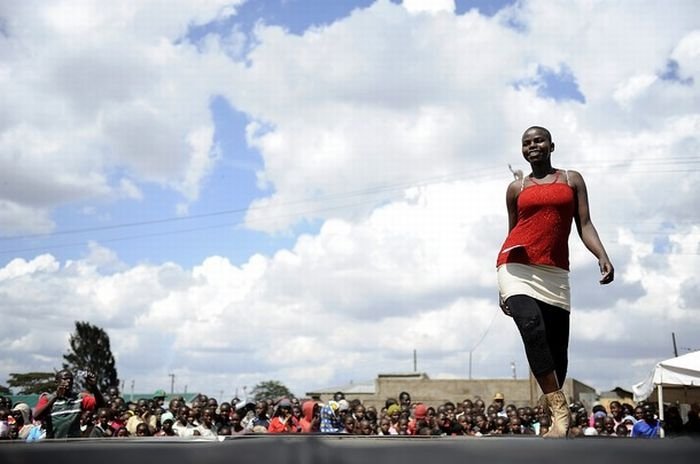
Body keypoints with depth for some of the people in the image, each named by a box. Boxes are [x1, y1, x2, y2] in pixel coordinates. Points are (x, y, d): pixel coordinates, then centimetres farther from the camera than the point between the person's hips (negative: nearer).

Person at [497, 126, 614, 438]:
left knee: (558, 347, -3)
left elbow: (584, 224, 5)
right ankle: (558, 406, -26)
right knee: (532, 326, -26)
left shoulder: (572, 180, 14)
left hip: (554, 272, 2)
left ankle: (552, 406, 8)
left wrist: (602, 256, -13)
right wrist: (502, 285, 11)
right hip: (518, 266, -2)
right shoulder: (516, 188, 14)